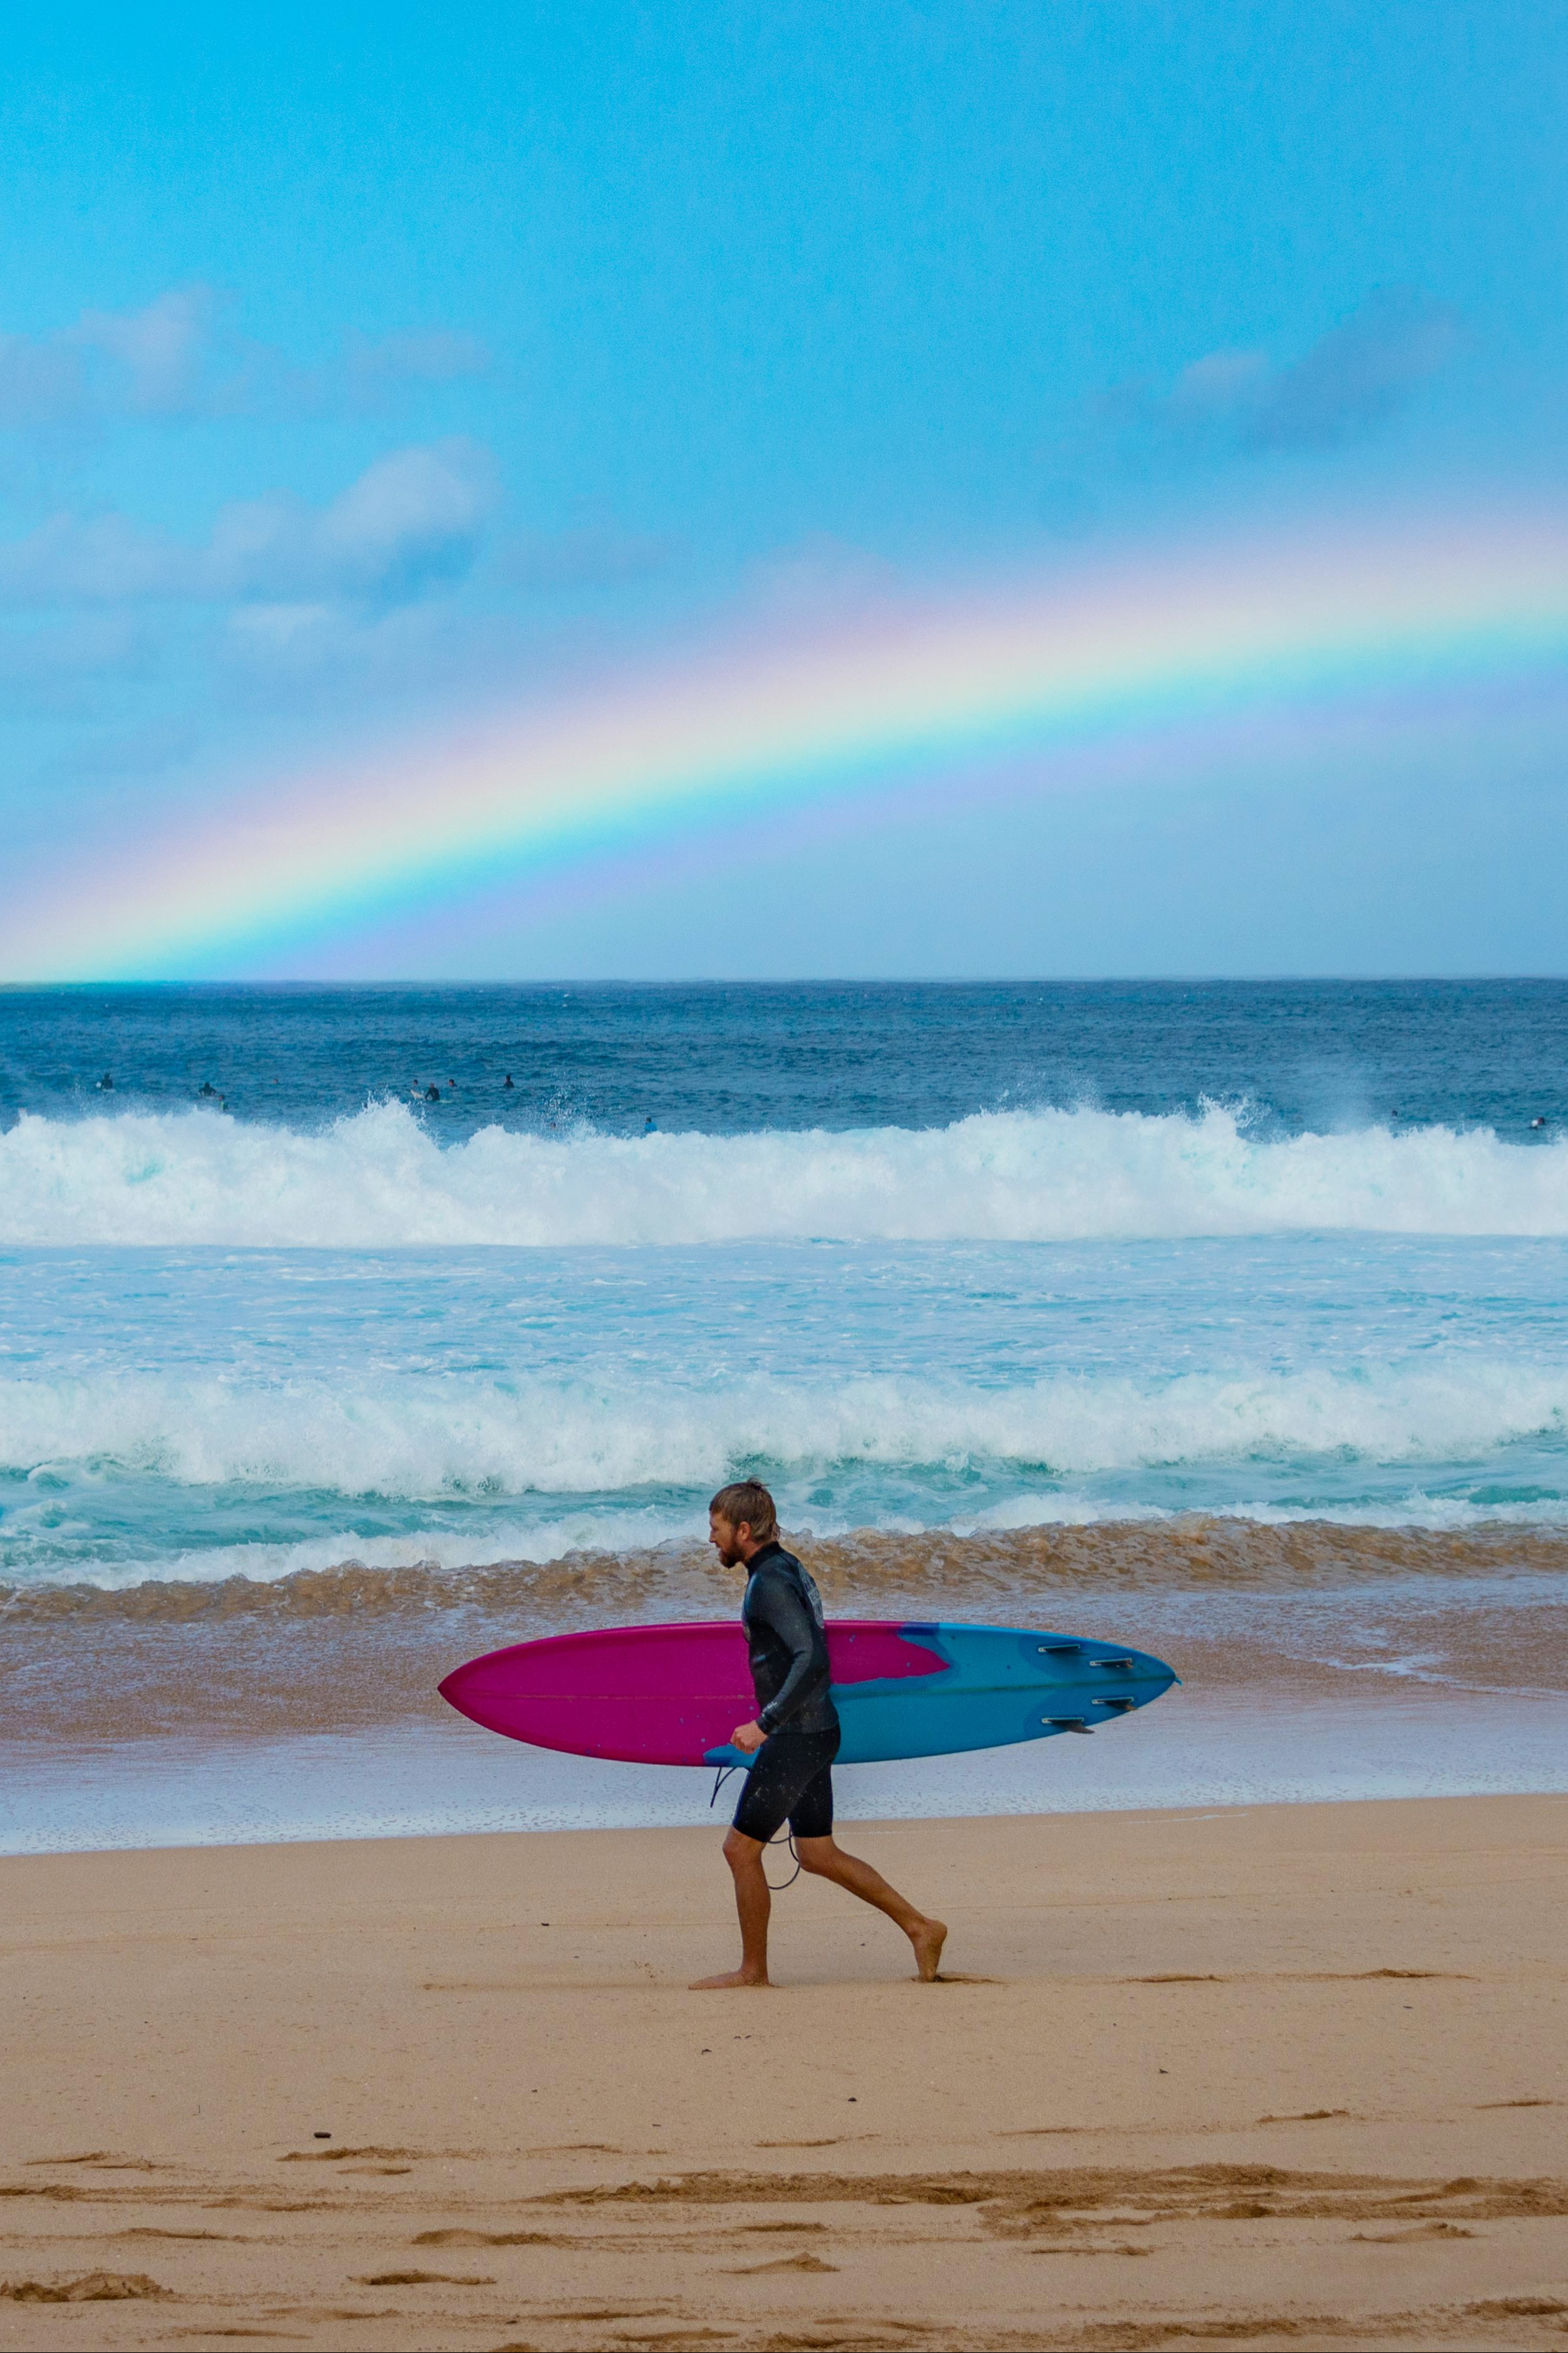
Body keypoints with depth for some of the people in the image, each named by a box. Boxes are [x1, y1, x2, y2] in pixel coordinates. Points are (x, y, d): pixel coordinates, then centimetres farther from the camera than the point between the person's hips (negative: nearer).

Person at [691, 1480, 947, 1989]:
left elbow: (811, 1658, -28)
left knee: (741, 1849, 0)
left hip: (795, 1738, -10)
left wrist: (765, 1724, -29)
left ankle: (753, 1969, 9)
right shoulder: (788, 1570, 14)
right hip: (817, 1732, 10)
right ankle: (919, 1927, 15)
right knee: (817, 1856, 14)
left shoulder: (770, 1583, -17)